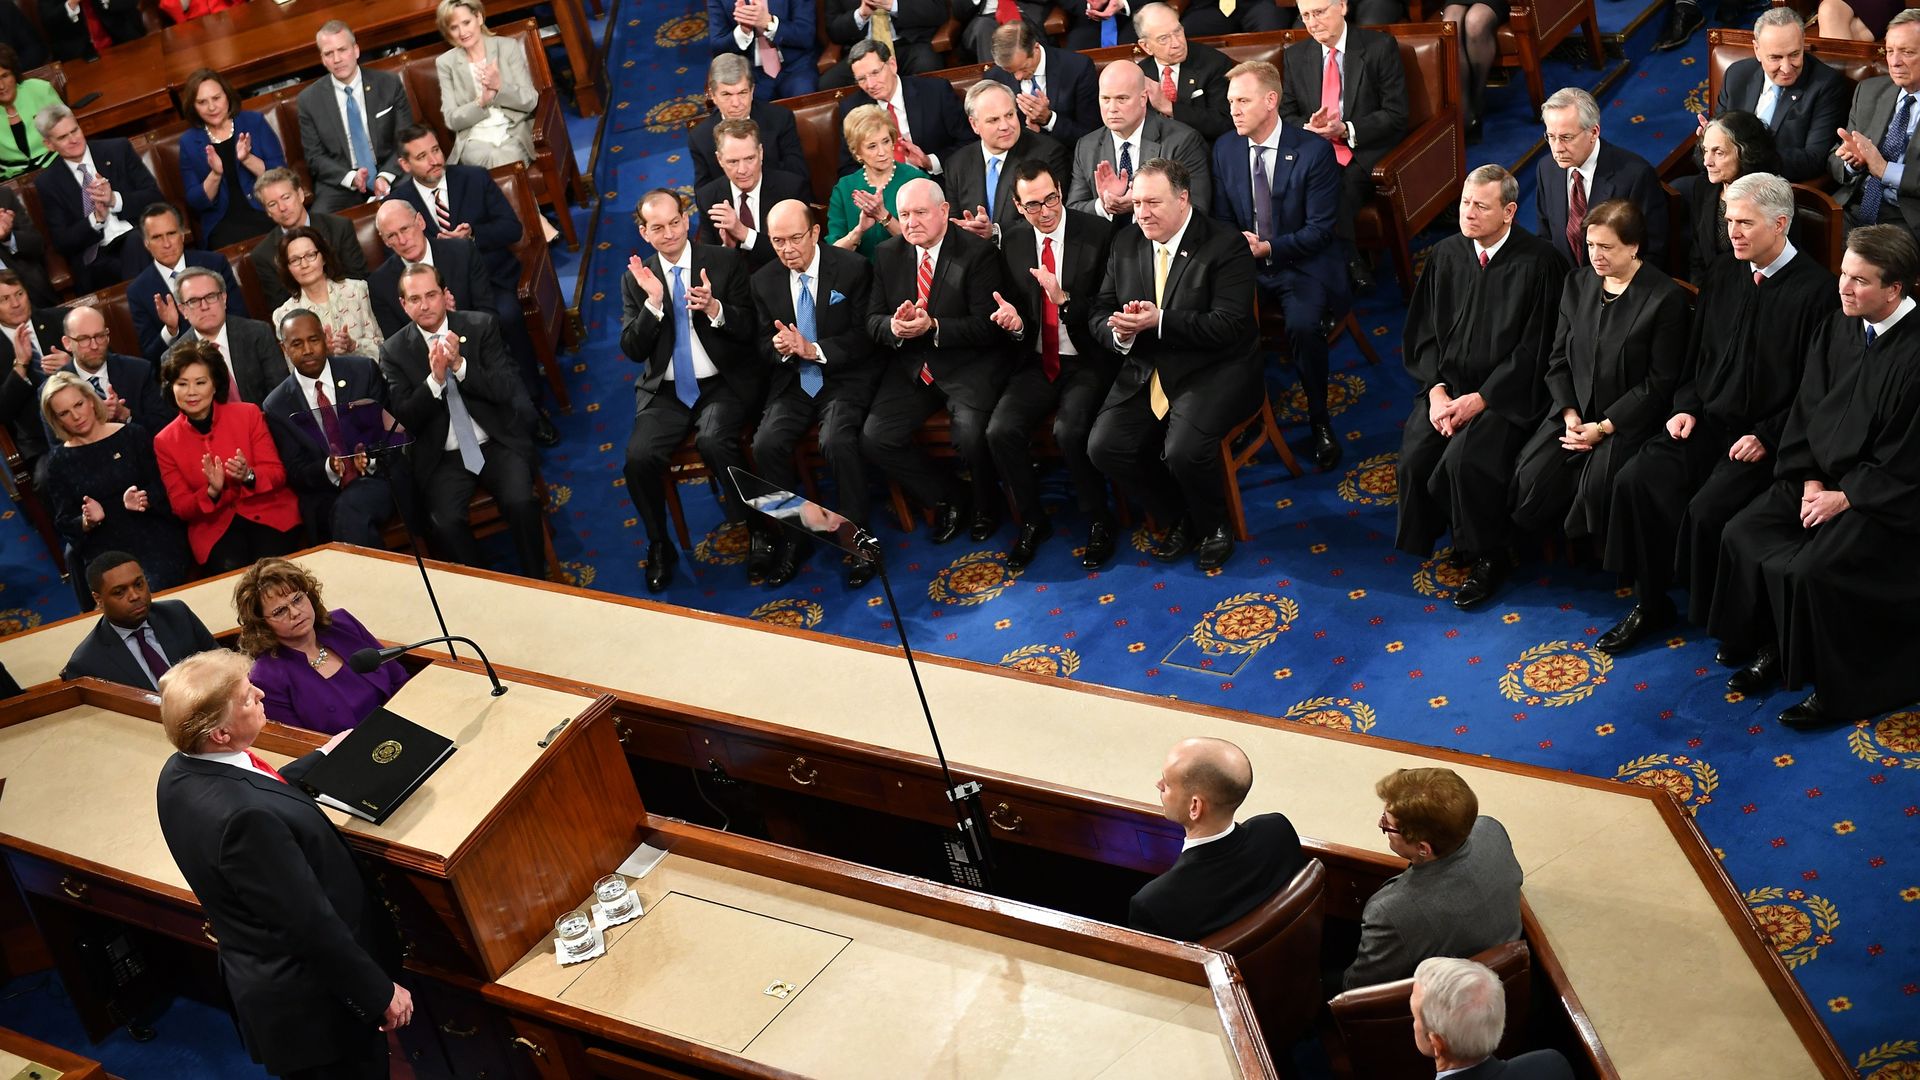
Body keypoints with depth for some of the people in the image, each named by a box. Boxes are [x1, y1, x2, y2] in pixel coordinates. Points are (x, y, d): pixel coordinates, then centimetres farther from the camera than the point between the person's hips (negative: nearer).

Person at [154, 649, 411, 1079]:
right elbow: (310, 922, -29)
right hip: (313, 1004, -9)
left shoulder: (181, 771, -8)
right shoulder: (244, 817, -37)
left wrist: (322, 757, 25)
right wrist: (381, 992, -18)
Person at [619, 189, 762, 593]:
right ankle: (659, 545, 3)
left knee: (714, 440, -33)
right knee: (639, 456, -22)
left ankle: (756, 525, -9)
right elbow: (632, 350, 0)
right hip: (665, 391, 3)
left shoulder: (725, 263, 0)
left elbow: (750, 329, -3)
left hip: (723, 384, -2)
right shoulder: (636, 279, 6)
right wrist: (653, 302, -15)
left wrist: (715, 309, -23)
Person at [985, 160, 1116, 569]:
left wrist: (1064, 299, -24)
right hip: (1037, 363, 4)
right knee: (1001, 431, -20)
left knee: (1069, 431, -30)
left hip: (1087, 363, -4)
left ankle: (1098, 521, -5)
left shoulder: (1098, 233, -7)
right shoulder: (1012, 241, 6)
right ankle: (1032, 521, 4)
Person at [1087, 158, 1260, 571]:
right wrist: (1120, 332, -15)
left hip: (1212, 372, -6)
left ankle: (1213, 526, 5)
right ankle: (1177, 520, 10)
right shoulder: (1125, 242, 9)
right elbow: (1099, 313, 10)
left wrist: (1160, 321, -27)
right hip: (1145, 372, 6)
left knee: (1184, 451, -29)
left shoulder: (1226, 246, -10)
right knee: (1104, 447, -15)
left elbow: (1229, 324, -19)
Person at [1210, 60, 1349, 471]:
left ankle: (1319, 422, -11)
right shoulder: (1224, 149, 6)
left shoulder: (1314, 151, -9)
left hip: (1303, 266, -4)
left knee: (1303, 325, -33)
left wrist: (1268, 248, -21)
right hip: (1245, 266, 4)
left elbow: (1321, 228, -10)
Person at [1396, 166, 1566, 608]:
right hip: (1448, 383, 5)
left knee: (1465, 458, -27)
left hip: (1507, 391, -5)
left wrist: (1480, 399, -16)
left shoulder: (1538, 262, -11)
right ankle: (1432, 538, 10)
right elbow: (1424, 331, 9)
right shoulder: (1446, 254, 4)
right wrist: (1436, 390, -6)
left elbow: (1535, 347, -11)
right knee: (1414, 457, -18)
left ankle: (1486, 554, -2)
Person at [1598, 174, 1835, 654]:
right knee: (1635, 481, -15)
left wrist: (1768, 437, -16)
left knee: (1707, 509, -27)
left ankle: (1715, 615, -1)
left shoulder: (1816, 290, -10)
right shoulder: (1724, 276, 10)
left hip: (1763, 437, -6)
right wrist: (1686, 406, 5)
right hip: (1707, 421, 6)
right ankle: (1650, 604, 0)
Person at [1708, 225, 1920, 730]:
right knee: (1742, 533, -8)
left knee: (1810, 569, -23)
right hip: (1823, 477, 8)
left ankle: (1837, 688, -2)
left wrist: (1846, 498, -15)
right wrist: (1810, 480, -2)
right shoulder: (1841, 328, 2)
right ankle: (1773, 646, 9)